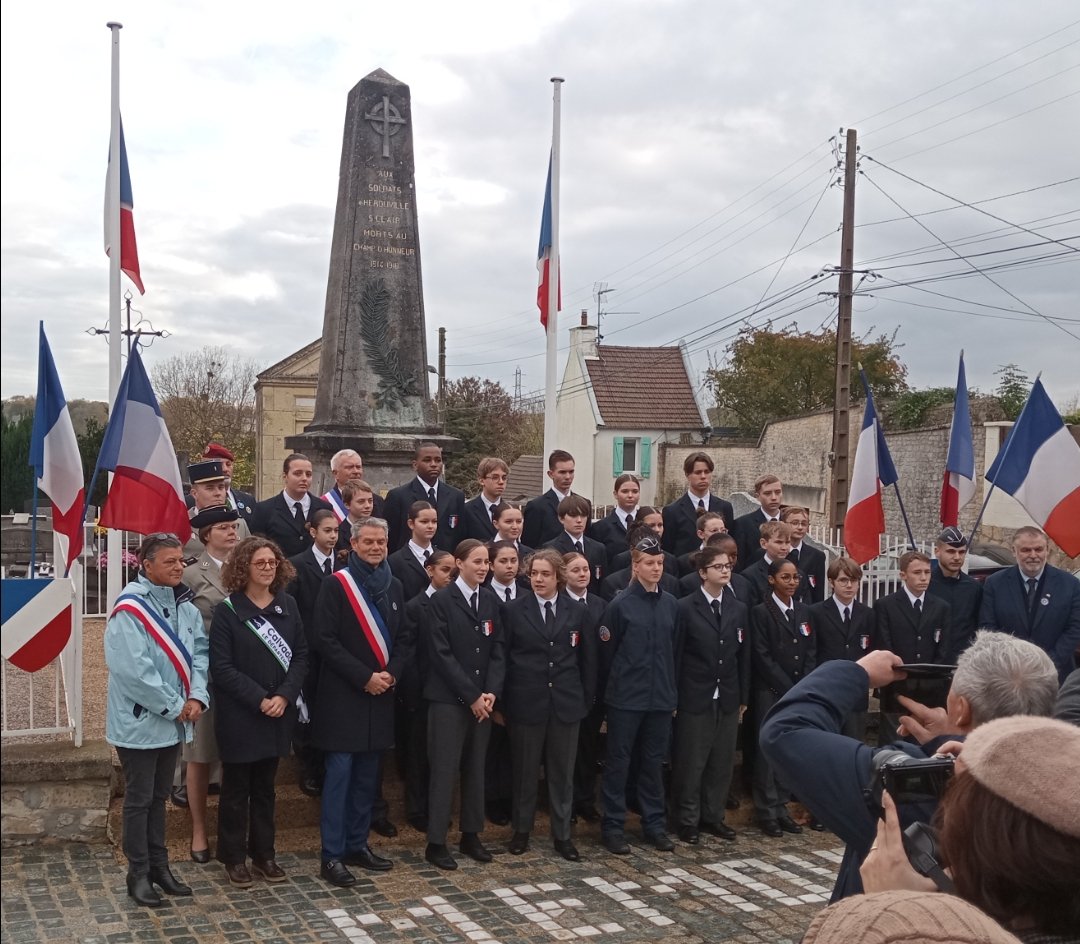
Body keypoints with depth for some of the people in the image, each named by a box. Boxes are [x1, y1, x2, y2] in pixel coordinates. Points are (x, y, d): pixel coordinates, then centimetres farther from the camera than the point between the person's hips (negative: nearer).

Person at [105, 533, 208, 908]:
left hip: (173, 721, 7)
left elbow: (200, 652, 7)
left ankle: (159, 865, 28)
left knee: (158, 796, 17)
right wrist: (175, 706, -17)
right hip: (140, 721, -7)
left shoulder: (184, 607, 5)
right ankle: (138, 874, 15)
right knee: (139, 799, 4)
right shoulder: (130, 608, -18)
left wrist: (196, 697, -10)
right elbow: (133, 669, -23)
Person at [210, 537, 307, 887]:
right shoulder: (228, 611, -9)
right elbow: (222, 668, -13)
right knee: (236, 788, 8)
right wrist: (259, 699, -18)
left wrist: (284, 696, -11)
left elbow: (301, 655, 2)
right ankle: (234, 857, 20)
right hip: (239, 716, -4)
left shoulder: (287, 605, 3)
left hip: (279, 713, 4)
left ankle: (263, 854, 25)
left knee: (264, 787, 15)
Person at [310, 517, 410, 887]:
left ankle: (357, 844, 23)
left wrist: (391, 673, -4)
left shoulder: (393, 587, 12)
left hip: (380, 694, 6)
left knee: (367, 774, 12)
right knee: (340, 773, -4)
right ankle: (332, 855, 2)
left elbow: (403, 639, 14)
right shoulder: (336, 584, -6)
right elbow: (325, 640, -12)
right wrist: (364, 677, -15)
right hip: (343, 696, -6)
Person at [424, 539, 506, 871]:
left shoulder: (491, 600, 9)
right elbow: (441, 653, -12)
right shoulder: (441, 601, -7)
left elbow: (497, 649, 7)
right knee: (445, 770, -3)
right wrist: (471, 695, -14)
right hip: (449, 698, -5)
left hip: (483, 699, 5)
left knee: (475, 768, 10)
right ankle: (436, 843, 5)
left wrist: (491, 691, -7)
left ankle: (471, 835, 20)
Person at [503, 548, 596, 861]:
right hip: (526, 702, -1)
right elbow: (504, 658, 0)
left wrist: (586, 699, 5)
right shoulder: (514, 611, 0)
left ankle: (562, 834, 19)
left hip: (566, 703, 1)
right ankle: (522, 829, 24)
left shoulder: (577, 612, 5)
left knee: (563, 771, 8)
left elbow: (588, 659, 8)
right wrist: (502, 702, -3)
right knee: (525, 770, 9)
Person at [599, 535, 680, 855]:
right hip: (626, 698, -4)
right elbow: (607, 652, -2)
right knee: (619, 761, 4)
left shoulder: (670, 605, 5)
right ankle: (613, 826, 12)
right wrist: (621, 682, 4)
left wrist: (670, 689, 10)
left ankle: (654, 824, 23)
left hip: (661, 697, 4)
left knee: (654, 761, 12)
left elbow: (674, 650, 11)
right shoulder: (620, 605, -8)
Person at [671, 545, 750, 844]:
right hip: (695, 698, -4)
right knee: (690, 762, 2)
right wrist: (673, 698, -8)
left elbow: (744, 656, 10)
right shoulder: (685, 608, -5)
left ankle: (713, 816, 22)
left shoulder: (739, 610, 9)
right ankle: (688, 820, 14)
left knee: (722, 762, 9)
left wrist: (743, 698, 8)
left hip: (728, 699, 4)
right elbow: (675, 656, -6)